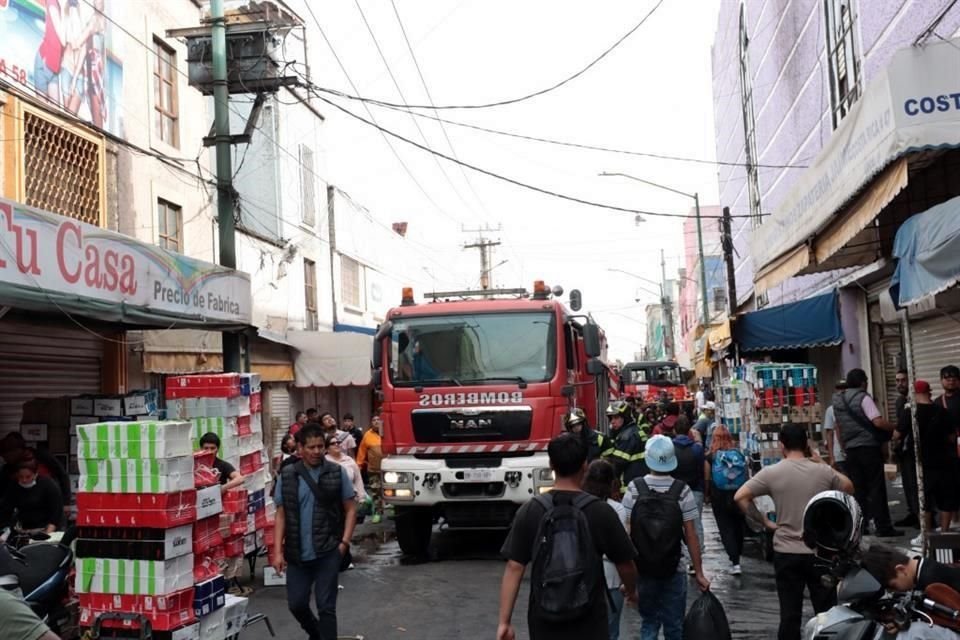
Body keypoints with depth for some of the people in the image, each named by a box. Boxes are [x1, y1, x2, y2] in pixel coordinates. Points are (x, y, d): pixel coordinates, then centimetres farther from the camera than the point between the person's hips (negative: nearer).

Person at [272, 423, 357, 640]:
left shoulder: (337, 473, -2)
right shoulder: (287, 476, 1)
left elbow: (350, 509, 3)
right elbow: (281, 515, 4)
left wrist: (344, 542, -7)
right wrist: (278, 551, -2)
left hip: (328, 552, -2)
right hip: (297, 553, 3)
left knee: (326, 606, 0)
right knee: (296, 604, 11)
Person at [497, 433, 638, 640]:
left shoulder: (529, 511, -6)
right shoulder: (601, 511, -9)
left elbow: (514, 567, -8)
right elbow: (625, 563, 1)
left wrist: (504, 621, -4)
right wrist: (631, 590, 22)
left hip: (544, 618, 2)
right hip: (588, 619, -2)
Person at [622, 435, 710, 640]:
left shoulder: (634, 489, -10)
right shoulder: (682, 491, -11)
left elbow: (627, 531, -9)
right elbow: (691, 535, -9)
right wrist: (699, 573, -1)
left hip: (642, 569, 1)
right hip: (673, 570, -1)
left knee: (648, 623, 15)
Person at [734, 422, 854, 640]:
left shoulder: (771, 473, -8)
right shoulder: (823, 471, -3)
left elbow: (740, 497, -11)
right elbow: (848, 488, 14)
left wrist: (764, 522, -3)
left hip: (786, 552, -1)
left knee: (790, 614, 6)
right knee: (827, 612, 11)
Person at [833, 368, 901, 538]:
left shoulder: (837, 400, 10)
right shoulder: (863, 398, -10)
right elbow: (878, 422, -20)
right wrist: (897, 427, -9)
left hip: (850, 449, 6)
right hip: (869, 447, -6)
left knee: (858, 489, 9)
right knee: (876, 487, -3)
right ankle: (883, 527, -3)